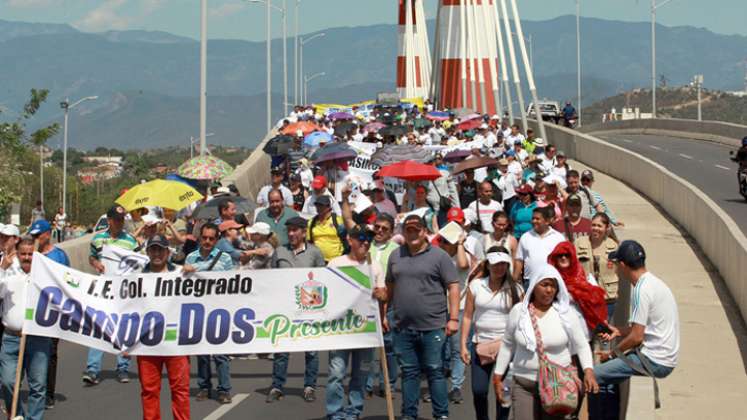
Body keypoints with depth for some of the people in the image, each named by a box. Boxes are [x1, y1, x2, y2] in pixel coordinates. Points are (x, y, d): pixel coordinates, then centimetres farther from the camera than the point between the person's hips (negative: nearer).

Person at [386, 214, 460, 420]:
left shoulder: (439, 256, -1)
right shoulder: (395, 256, 12)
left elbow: (453, 287, -4)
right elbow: (390, 287, 19)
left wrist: (453, 318, -11)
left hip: (432, 327, -4)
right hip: (403, 327, 4)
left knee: (435, 371, 1)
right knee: (408, 372, 9)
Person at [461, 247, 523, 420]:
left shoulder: (515, 289, -1)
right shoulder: (476, 285, 2)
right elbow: (468, 317, 4)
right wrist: (463, 345, -1)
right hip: (480, 345, 1)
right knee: (478, 391, 1)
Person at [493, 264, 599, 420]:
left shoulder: (566, 313, -3)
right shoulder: (518, 311, 1)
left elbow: (581, 345, 0)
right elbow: (507, 345, 11)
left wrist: (588, 371, -16)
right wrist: (498, 376, 11)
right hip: (523, 386, 1)